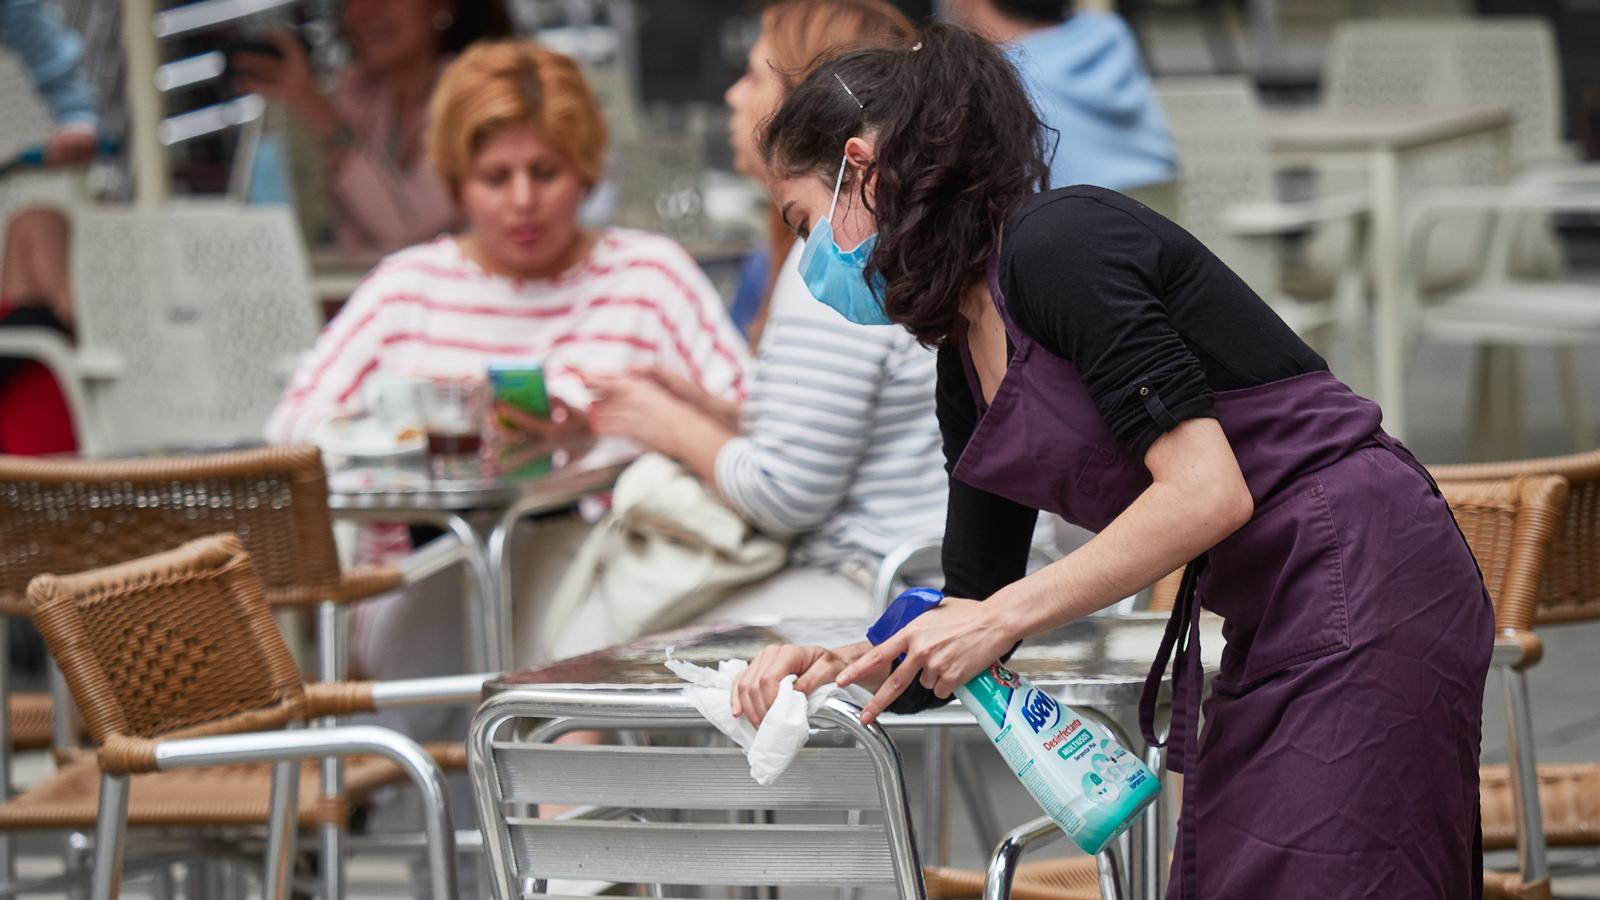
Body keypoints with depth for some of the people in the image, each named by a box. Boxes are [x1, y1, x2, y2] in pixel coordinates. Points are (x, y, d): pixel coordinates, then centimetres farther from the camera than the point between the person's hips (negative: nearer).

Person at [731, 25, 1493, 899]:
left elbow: (1206, 493, -21)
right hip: (1267, 629, 10)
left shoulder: (1056, 245, -14)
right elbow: (975, 608, 19)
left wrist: (1001, 615, -18)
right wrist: (840, 663, 1)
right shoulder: (966, 367, 15)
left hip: (1358, 589, -10)